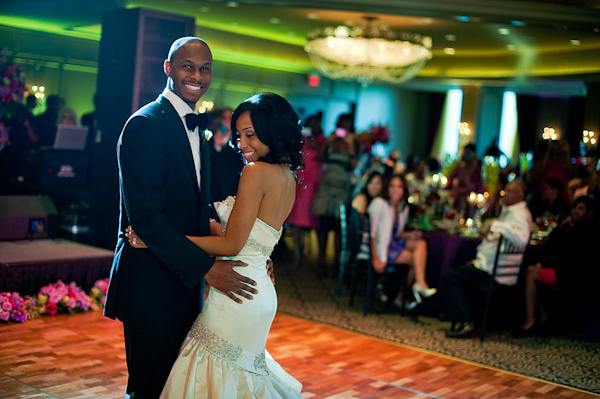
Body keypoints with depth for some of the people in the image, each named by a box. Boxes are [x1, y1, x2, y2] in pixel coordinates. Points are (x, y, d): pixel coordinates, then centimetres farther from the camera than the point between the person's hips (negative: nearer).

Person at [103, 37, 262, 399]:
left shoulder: (197, 128, 13)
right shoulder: (146, 125, -15)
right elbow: (146, 215, -22)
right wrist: (207, 267, -22)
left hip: (187, 280, 9)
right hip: (152, 283, -9)